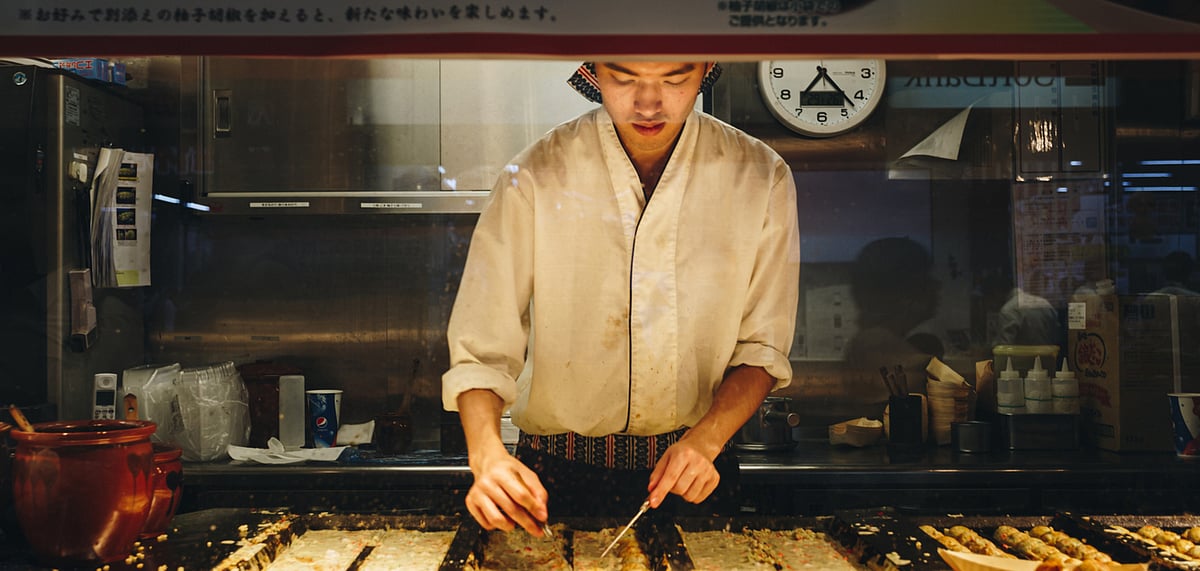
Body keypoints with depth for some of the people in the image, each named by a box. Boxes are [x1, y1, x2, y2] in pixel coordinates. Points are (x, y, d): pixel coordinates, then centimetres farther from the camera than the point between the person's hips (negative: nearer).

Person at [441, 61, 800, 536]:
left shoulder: (761, 177, -7)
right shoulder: (534, 178, -13)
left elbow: (761, 348, -1)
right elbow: (482, 354, -13)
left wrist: (706, 439, -18)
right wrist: (487, 455, -31)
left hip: (691, 477, 2)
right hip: (557, 474, -1)